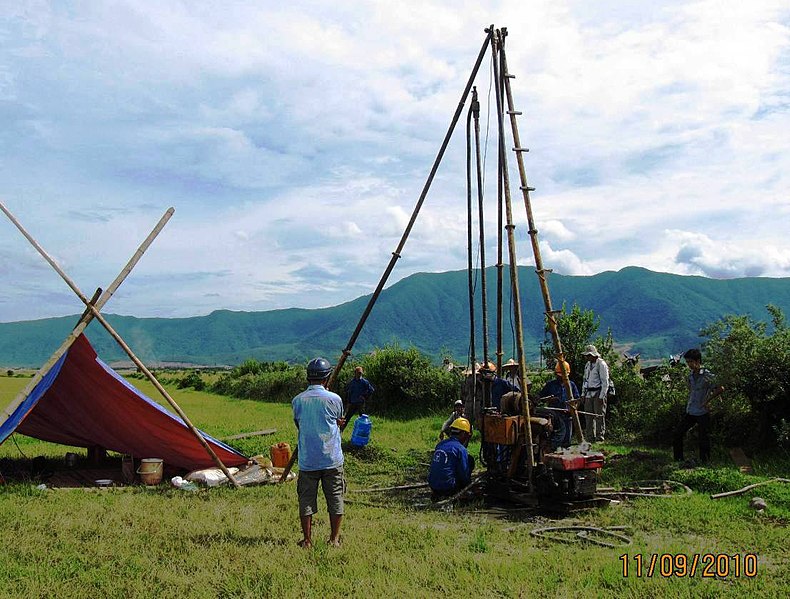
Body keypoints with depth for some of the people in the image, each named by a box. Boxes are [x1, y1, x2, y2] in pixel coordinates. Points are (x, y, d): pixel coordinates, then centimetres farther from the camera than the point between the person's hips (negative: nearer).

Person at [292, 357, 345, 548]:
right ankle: (334, 539, 16)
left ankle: (307, 540, 15)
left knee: (306, 499, 10)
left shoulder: (297, 400, -1)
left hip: (307, 461, 2)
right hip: (332, 460, -1)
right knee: (335, 499, 10)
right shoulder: (334, 399, -7)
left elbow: (299, 425, 9)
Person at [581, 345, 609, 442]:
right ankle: (590, 438, 11)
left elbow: (605, 382, -11)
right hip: (589, 394, 7)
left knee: (599, 416, -6)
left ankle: (600, 437, -2)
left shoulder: (601, 364, -8)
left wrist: (601, 396, -15)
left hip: (598, 393, -7)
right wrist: (583, 394, 16)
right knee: (588, 416, 6)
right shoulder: (587, 365, 16)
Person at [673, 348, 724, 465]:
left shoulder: (707, 375, -12)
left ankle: (704, 462, 13)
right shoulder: (690, 375, 9)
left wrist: (707, 400, -13)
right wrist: (688, 405, 12)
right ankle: (678, 460, 14)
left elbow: (720, 389, -16)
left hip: (703, 413, -7)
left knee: (704, 438, 1)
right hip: (690, 412, 7)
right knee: (677, 433, 4)